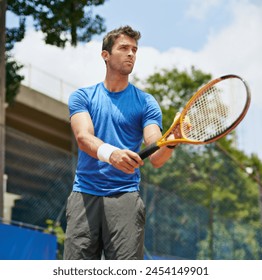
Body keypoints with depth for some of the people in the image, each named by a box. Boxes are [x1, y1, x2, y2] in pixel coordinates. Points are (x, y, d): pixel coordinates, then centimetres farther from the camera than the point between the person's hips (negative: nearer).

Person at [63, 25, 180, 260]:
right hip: (85, 195, 1)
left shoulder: (145, 102, 8)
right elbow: (83, 138, -10)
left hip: (125, 197, 0)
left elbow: (156, 158, -4)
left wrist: (172, 140, -28)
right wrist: (111, 153, -32)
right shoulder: (82, 97, 10)